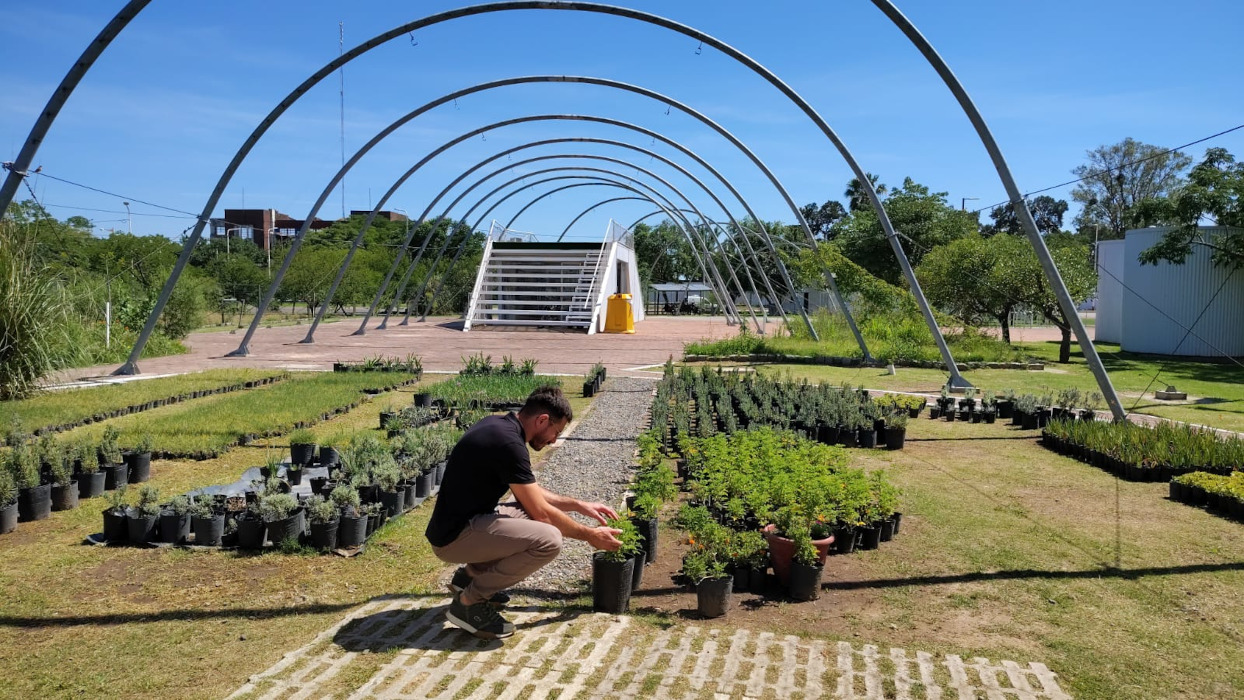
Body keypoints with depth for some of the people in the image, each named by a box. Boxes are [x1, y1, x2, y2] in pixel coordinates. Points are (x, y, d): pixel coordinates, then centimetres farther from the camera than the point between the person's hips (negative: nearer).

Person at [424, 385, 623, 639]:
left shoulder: (499, 426, 8)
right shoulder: (508, 443, -21)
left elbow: (531, 493, 20)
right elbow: (541, 512, -17)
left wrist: (579, 505, 17)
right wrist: (590, 535, -4)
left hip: (464, 521, 10)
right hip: (454, 538, -10)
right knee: (548, 539, -23)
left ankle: (471, 573, 16)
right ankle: (469, 601, -8)